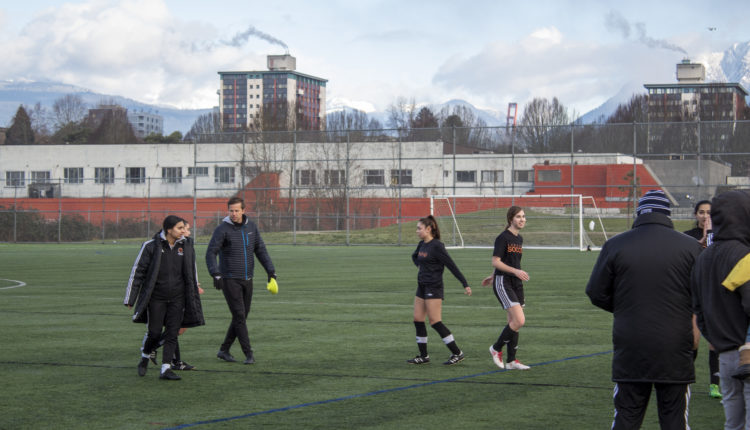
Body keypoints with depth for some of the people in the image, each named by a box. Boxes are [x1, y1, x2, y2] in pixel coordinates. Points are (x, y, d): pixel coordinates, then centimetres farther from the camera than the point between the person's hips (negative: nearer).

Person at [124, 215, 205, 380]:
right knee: (155, 333, -2)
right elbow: (137, 272, -4)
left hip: (177, 299, 3)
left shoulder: (186, 248, 3)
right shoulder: (151, 246, -9)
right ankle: (145, 358, 26)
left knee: (172, 334, -3)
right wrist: (130, 299, -5)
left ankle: (165, 369, -1)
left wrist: (192, 303, 15)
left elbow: (191, 276, 13)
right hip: (156, 298, -3)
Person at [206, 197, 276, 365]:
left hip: (247, 280, 6)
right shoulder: (223, 229, -10)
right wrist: (216, 274, -29)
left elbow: (260, 250, 12)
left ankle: (224, 350, 19)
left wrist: (270, 270, 1)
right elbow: (211, 253, -15)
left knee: (242, 317, 8)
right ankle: (248, 354, -7)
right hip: (229, 280, -6)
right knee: (239, 315, -10)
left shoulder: (251, 227, 6)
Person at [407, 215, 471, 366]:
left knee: (435, 322, -9)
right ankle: (423, 356, 13)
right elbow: (415, 256, 31)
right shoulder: (422, 245, 9)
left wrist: (465, 284, -16)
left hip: (433, 288, -9)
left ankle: (457, 353, -2)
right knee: (418, 320, 6)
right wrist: (420, 265, 10)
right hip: (422, 286, 9)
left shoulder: (436, 246, -16)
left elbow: (452, 266, -16)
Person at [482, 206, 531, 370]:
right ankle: (496, 349, 2)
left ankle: (511, 361, 13)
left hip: (516, 283, 8)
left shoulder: (519, 239, 13)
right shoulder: (503, 237, -12)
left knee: (514, 322, 8)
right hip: (503, 283, -8)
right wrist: (515, 271, -24)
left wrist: (492, 276, 28)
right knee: (519, 320, -15)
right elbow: (496, 262, -16)